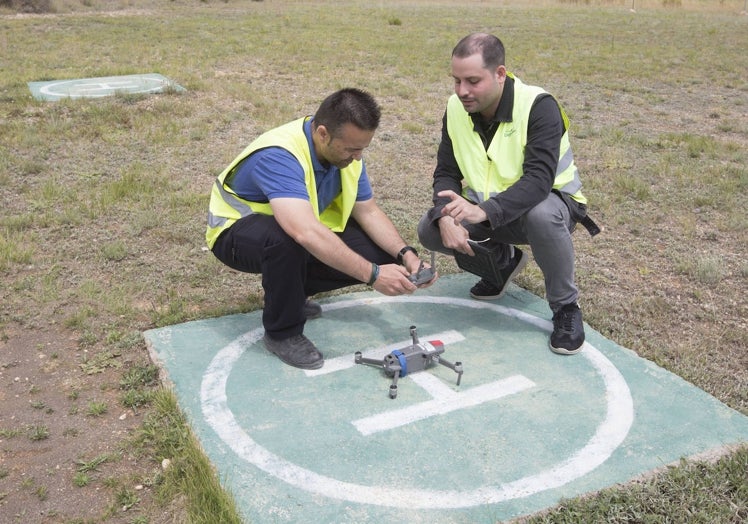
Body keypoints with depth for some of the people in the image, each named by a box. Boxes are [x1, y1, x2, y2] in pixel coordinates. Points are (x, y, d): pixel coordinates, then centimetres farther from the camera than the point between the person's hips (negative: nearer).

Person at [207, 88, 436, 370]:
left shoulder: (345, 150, -12)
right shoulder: (279, 155, -36)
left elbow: (368, 211, -3)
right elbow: (307, 233, -48)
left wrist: (405, 254, -19)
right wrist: (373, 275, -46)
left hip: (305, 226, 7)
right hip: (238, 230, -7)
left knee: (380, 254, -9)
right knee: (287, 239, -42)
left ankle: (290, 290, 11)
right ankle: (282, 333, -15)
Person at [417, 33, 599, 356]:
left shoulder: (539, 107, -24)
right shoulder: (456, 109, -6)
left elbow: (539, 180, -35)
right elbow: (446, 173, -5)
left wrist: (485, 211, -51)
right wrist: (446, 218, -25)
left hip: (547, 201, -5)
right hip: (484, 210, 6)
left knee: (542, 216, -40)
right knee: (429, 230, -16)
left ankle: (566, 308, -15)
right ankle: (503, 260, 13)